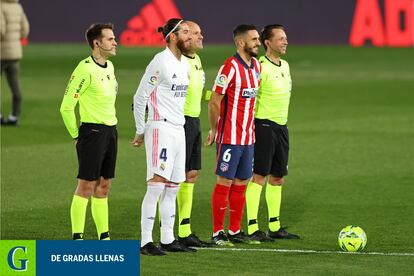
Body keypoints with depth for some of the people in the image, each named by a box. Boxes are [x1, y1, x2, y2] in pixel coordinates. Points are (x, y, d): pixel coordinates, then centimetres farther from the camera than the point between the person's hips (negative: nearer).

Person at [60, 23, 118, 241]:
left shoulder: (109, 66, 11)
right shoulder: (85, 69, -16)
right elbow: (66, 106, -16)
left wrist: (111, 128, 19)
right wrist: (76, 135, -9)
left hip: (110, 131, 8)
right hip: (92, 131, -8)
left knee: (103, 186, 11)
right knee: (86, 186, -6)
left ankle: (104, 237, 16)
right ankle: (77, 237, -3)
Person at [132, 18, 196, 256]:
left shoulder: (185, 64, 14)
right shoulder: (161, 62, -12)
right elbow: (140, 97, -10)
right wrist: (141, 132, -5)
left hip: (179, 129, 9)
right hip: (161, 128, -8)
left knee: (173, 188, 10)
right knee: (156, 185, -11)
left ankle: (168, 240, 16)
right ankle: (146, 241, -10)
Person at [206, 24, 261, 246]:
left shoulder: (256, 65, 10)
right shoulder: (230, 67, -15)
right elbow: (214, 101, -12)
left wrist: (249, 127, 16)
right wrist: (213, 130, -6)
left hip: (248, 136, 8)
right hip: (230, 137, -8)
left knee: (241, 183, 10)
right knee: (225, 182, -4)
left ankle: (235, 231, 16)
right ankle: (218, 232, 2)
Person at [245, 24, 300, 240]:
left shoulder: (285, 65, 14)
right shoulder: (261, 67, -14)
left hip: (281, 126, 9)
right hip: (264, 126, -9)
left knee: (277, 178, 11)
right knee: (258, 176, -8)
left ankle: (274, 227, 18)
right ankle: (252, 228, -7)